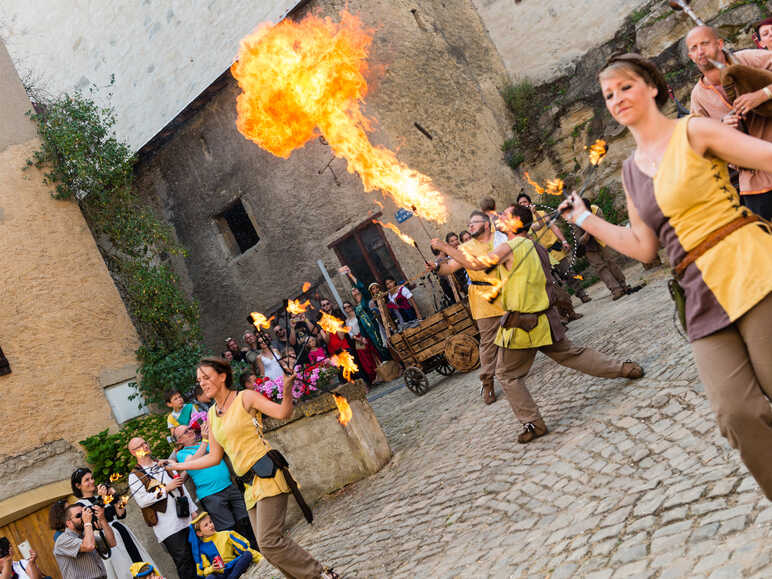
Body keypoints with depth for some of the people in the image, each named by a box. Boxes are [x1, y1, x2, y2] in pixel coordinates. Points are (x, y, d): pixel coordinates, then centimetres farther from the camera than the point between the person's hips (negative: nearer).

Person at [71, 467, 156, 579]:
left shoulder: (103, 495, 15)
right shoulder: (80, 505, -2)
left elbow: (121, 514, 9)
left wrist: (114, 496, 0)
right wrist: (101, 500, -18)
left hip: (124, 533, 6)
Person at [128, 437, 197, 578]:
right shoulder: (135, 476, -1)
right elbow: (142, 501, -14)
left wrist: (193, 510, 13)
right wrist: (166, 489, -14)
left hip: (185, 519, 5)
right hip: (167, 527, -5)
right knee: (184, 561, -8)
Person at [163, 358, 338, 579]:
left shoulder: (245, 398, -3)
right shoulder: (212, 414, 15)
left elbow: (283, 413, -14)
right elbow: (214, 457, 21)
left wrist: (287, 391, -33)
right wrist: (178, 466, 22)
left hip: (267, 476, -7)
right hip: (250, 486, 7)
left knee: (269, 542, -15)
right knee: (267, 546, 6)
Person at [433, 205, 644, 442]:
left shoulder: (509, 248, -14)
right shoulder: (539, 249, 11)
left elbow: (475, 264, -20)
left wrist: (444, 247, -11)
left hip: (521, 325, -7)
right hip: (546, 320, 7)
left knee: (507, 375, 7)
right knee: (571, 354, 24)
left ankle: (533, 423, 8)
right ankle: (625, 369, 28)